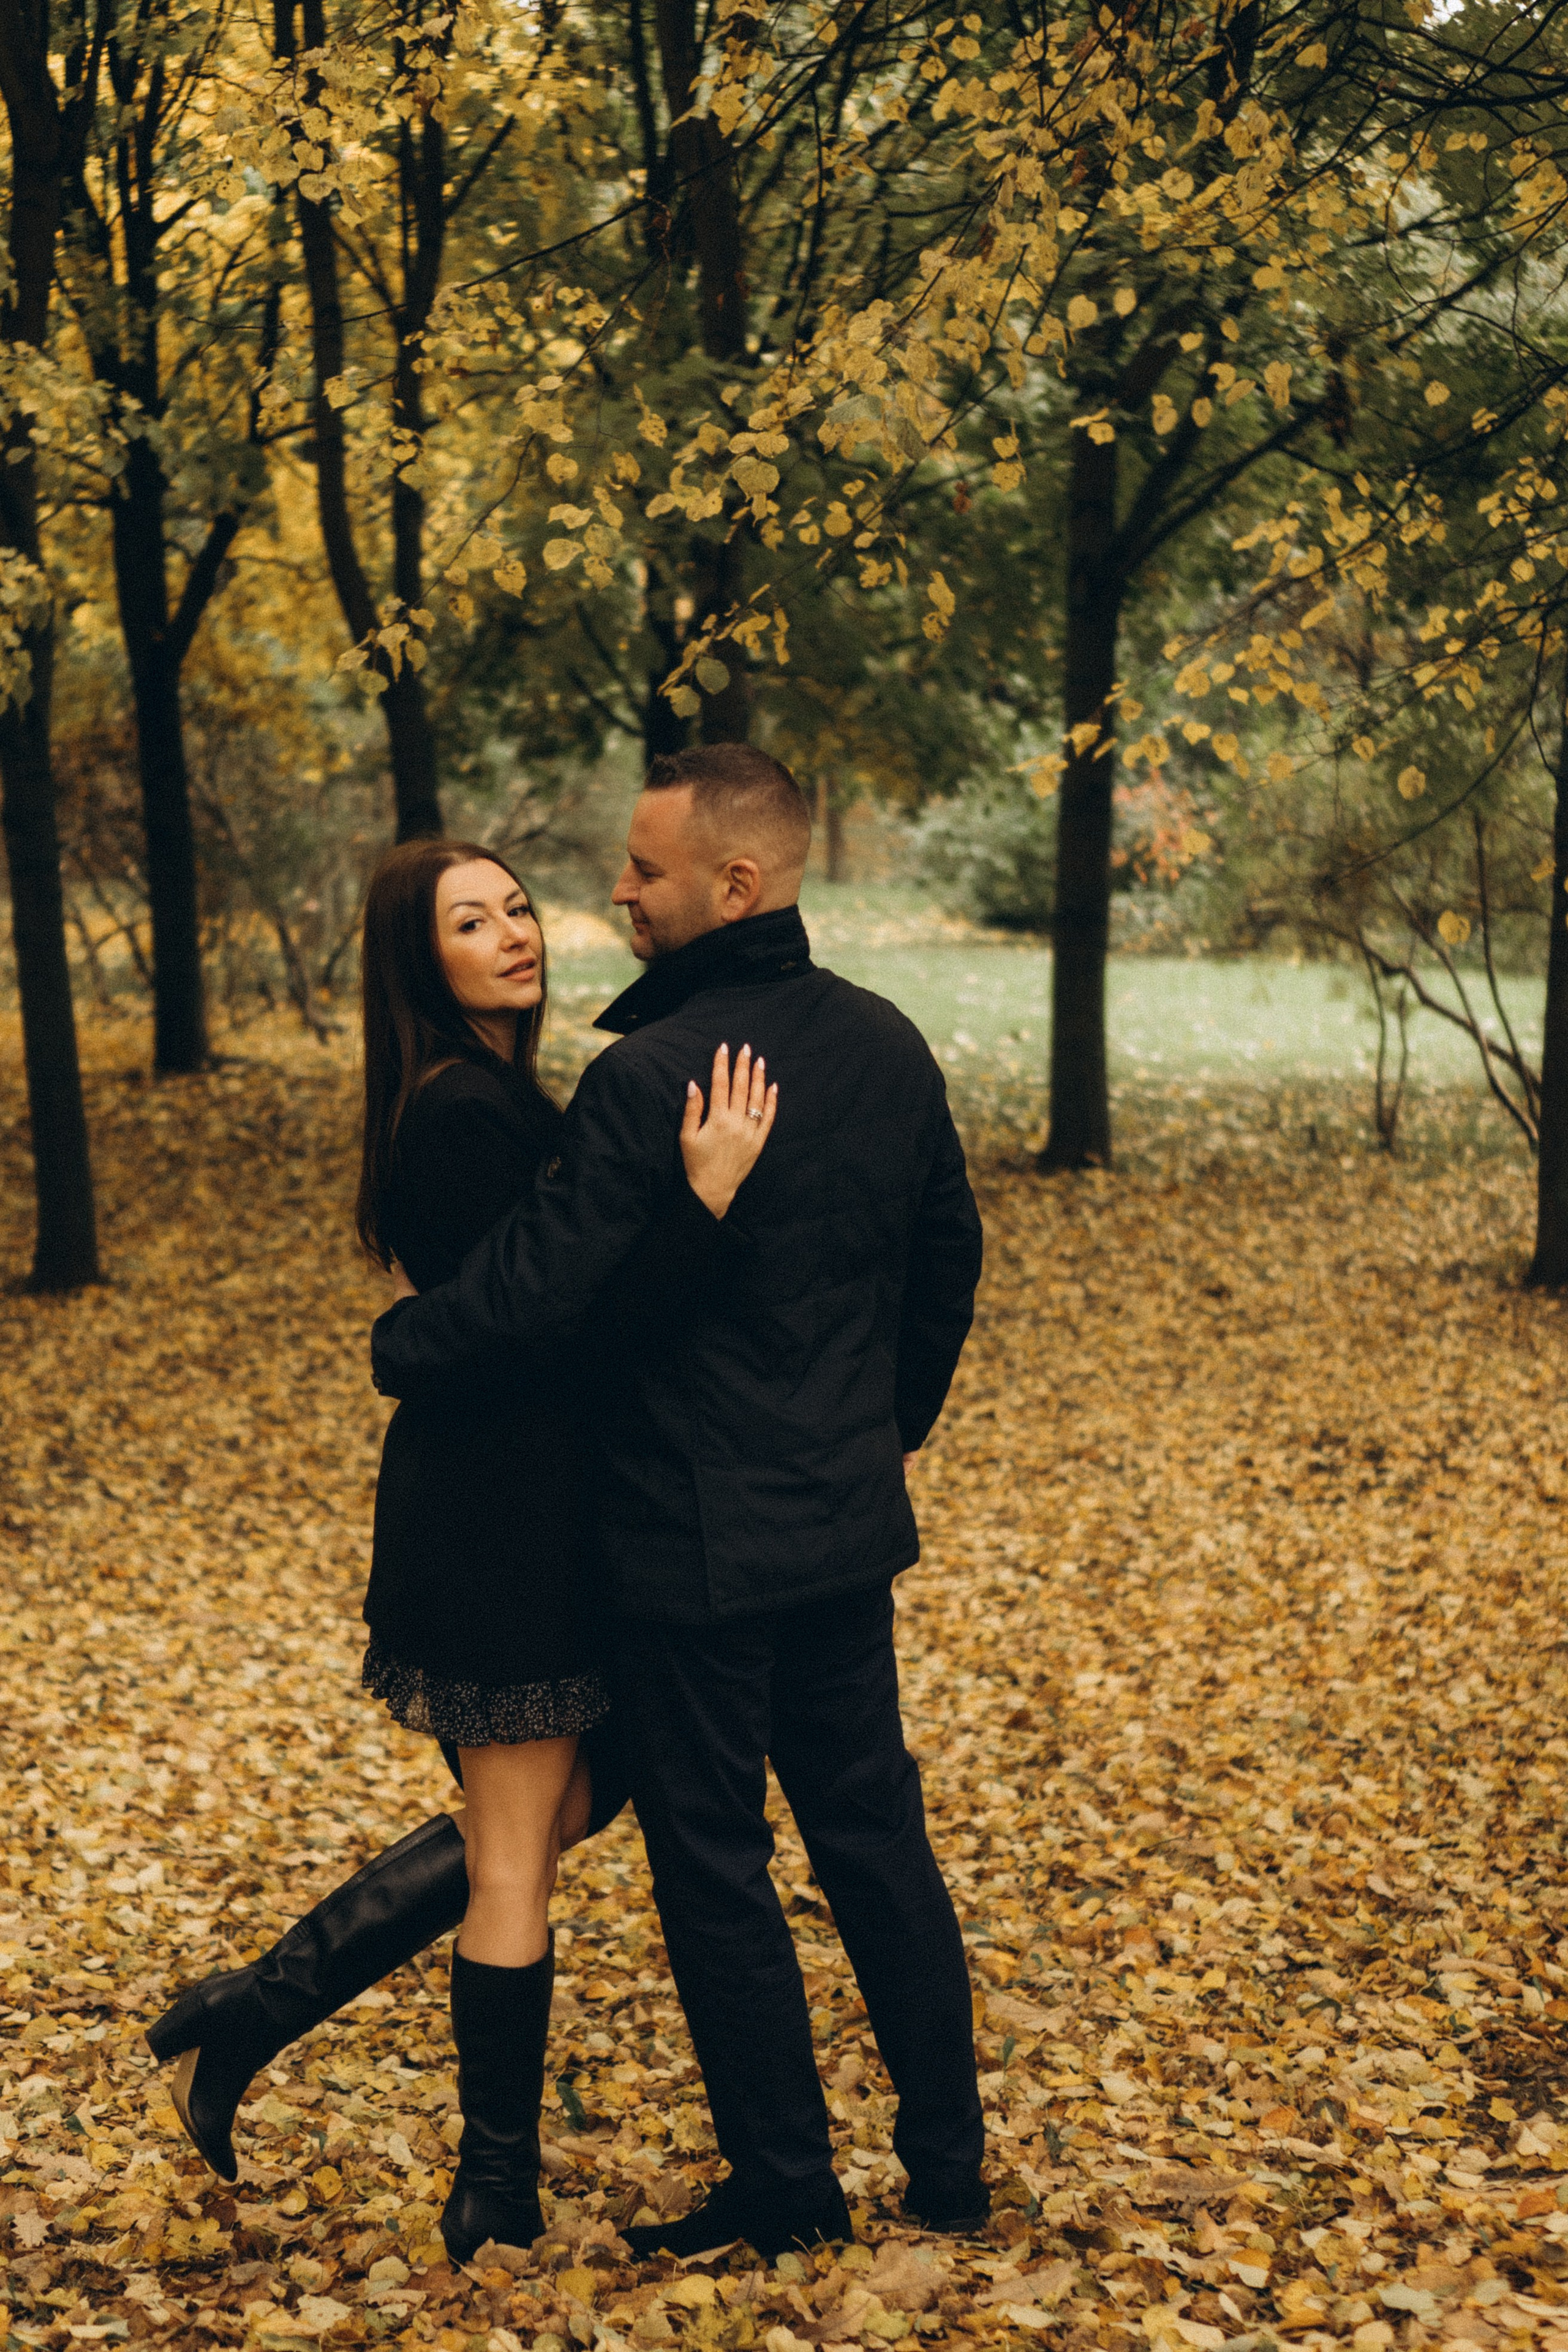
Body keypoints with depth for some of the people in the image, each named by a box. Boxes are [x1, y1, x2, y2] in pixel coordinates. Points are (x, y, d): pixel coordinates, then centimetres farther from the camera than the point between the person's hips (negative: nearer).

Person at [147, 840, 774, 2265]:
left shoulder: (492, 1096, 12)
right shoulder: (463, 1112, -19)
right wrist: (705, 1196, -31)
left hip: (527, 1505, 10)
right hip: (496, 1516, -10)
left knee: (566, 1803, 20)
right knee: (518, 1854, 4)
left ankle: (250, 2013, 22)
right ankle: (496, 2198, 20)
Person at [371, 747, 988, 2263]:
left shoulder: (650, 1076, -22)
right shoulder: (887, 1048, 3)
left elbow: (533, 1287, -20)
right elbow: (947, 1261, 14)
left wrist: (397, 1348, -1)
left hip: (694, 1550, -7)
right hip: (846, 1527, 7)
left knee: (714, 1869, 7)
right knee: (875, 1839, 17)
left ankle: (785, 2188, 19)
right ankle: (949, 2160, 26)